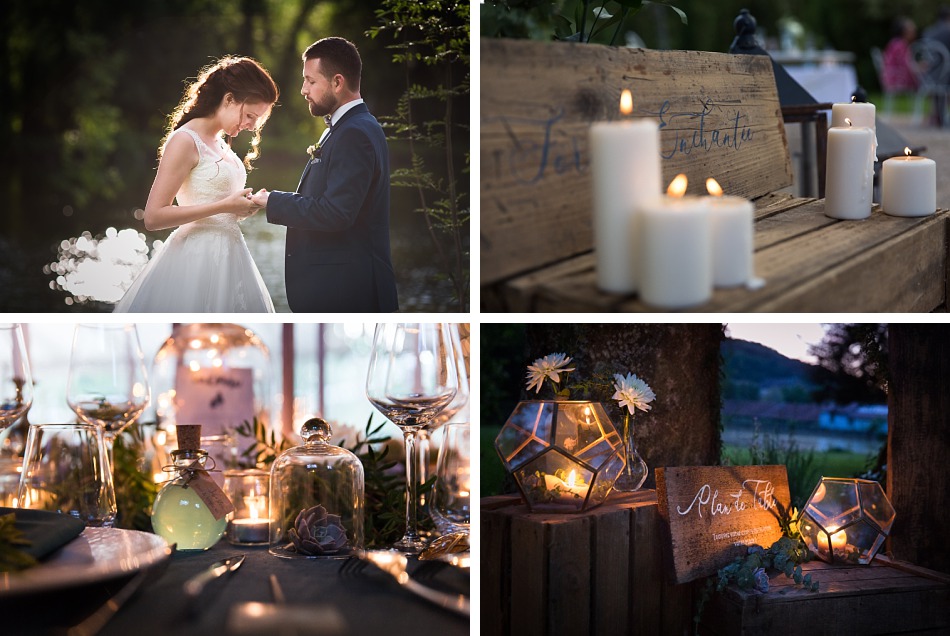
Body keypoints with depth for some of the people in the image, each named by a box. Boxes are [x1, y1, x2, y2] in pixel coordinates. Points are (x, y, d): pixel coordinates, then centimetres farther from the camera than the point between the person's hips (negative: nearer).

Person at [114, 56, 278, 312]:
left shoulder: (221, 144, 15)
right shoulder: (185, 140, -11)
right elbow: (153, 216, -17)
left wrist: (242, 207, 6)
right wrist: (224, 206, -18)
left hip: (228, 258, 8)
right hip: (197, 260, -8)